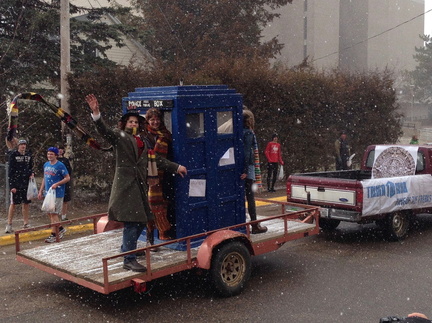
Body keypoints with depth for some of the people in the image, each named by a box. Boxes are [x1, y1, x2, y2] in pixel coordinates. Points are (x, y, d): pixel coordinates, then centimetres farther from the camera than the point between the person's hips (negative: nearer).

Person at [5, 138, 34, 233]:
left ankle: (26, 223, 16)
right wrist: (12, 185, -14)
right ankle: (9, 225, 2)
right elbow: (11, 170, -9)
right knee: (13, 203, -3)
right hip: (16, 182, -5)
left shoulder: (28, 155, 9)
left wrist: (32, 174, 0)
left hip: (26, 182, 5)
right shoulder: (13, 154, -6)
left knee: (26, 203, 8)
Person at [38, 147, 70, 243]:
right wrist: (40, 191, 15)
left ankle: (53, 235, 0)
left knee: (53, 213, -6)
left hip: (57, 194, -7)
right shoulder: (46, 165, 10)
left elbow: (67, 178, -11)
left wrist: (56, 184, -21)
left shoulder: (60, 165, -11)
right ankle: (61, 229, 28)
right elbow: (44, 178, 18)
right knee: (49, 213, 12)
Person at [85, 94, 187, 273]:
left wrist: (176, 167, 27)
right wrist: (96, 113, -34)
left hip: (140, 185, 7)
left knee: (141, 220, 14)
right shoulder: (119, 137, 0)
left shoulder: (142, 141, 18)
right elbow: (104, 130, -18)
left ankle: (127, 248, 33)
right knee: (131, 222, -10)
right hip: (125, 184, -7)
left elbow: (156, 159, 25)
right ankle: (129, 260, -5)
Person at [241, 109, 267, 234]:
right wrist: (246, 171, -19)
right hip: (247, 169, -7)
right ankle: (255, 225, 3)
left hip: (239, 169, 7)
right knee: (250, 196, -3)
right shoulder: (249, 133, -11)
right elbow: (247, 152, -18)